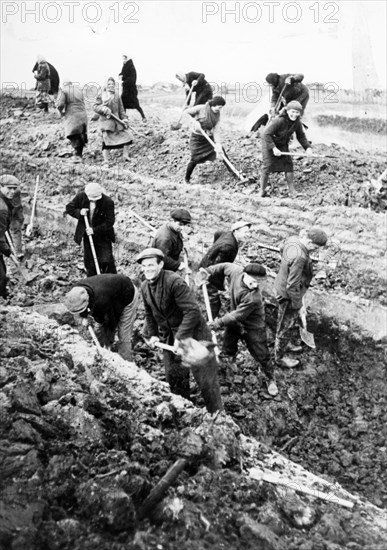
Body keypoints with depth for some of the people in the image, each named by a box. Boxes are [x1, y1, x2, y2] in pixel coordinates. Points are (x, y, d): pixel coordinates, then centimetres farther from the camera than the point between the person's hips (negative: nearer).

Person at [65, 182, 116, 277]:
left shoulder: (108, 202, -21)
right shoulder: (81, 197, -11)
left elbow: (109, 221, -19)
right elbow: (69, 208, 1)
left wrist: (95, 230, -26)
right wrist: (79, 212, -20)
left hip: (103, 235, -3)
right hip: (87, 233, 3)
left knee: (105, 261, -8)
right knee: (89, 262, 9)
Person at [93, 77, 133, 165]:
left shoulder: (117, 96, 8)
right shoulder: (101, 96, 0)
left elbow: (121, 109, 9)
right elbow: (95, 107, -2)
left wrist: (124, 119, -2)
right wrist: (103, 109, -19)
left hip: (117, 121, 4)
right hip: (106, 121, -4)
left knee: (126, 136, 2)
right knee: (106, 140, -7)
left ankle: (125, 156, 16)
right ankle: (106, 160, -1)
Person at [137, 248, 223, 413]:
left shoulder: (175, 282, -25)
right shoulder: (145, 287, 1)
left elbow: (193, 311, -29)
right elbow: (149, 314, 16)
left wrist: (180, 337, -27)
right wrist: (152, 334, 8)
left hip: (192, 333, -8)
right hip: (169, 336, 8)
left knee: (205, 377, -1)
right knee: (173, 376, 17)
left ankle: (217, 414, 15)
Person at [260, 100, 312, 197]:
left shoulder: (297, 123, -12)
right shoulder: (279, 121, -32)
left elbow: (301, 136, 3)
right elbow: (267, 134, -30)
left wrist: (307, 147, -11)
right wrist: (274, 148, -36)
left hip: (283, 145, 5)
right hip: (269, 142, -5)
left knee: (288, 164, -1)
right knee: (268, 165, -9)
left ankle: (292, 191, 6)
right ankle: (262, 190, 5)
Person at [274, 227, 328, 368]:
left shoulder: (293, 240, -10)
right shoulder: (299, 257, -37)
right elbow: (292, 286, -31)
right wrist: (299, 305, -16)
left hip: (281, 285, 9)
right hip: (287, 294, -9)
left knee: (287, 321, 31)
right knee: (285, 325, 13)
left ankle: (285, 344, 55)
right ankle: (279, 357, 33)